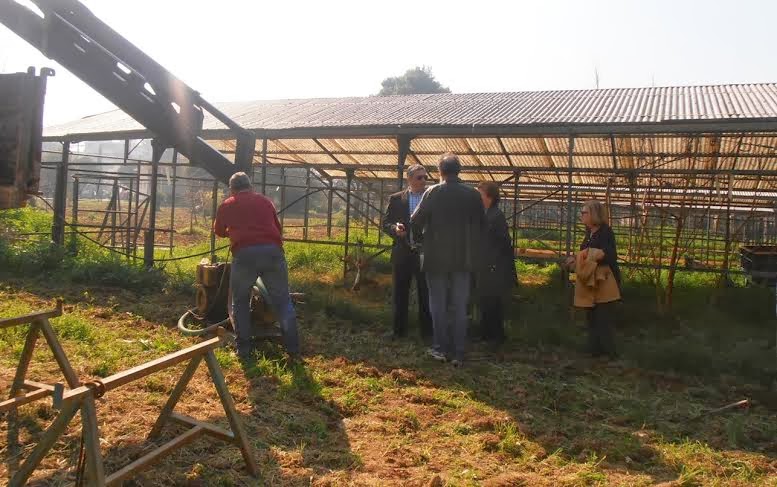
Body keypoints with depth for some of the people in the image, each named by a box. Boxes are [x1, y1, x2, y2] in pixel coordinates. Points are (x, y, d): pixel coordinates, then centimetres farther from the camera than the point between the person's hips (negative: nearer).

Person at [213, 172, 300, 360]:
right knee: (282, 301, 11)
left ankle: (244, 349, 16)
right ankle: (293, 348, 10)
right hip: (272, 251, 1)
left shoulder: (227, 205, 19)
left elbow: (219, 230, 35)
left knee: (240, 302, 17)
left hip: (244, 253, -1)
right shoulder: (265, 200, 23)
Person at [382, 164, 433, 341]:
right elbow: (385, 223, 6)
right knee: (400, 293, 10)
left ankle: (427, 331, 14)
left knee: (426, 294, 3)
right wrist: (395, 228, -14)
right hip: (402, 253, 1)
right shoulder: (396, 199, 5)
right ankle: (399, 329, 21)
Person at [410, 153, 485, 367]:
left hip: (436, 257, -2)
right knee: (459, 307, 8)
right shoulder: (473, 194, -2)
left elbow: (415, 222, -8)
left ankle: (441, 348, 14)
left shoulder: (433, 192, -9)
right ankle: (458, 353, 10)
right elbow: (480, 226, 3)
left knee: (438, 305, 10)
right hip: (463, 259, 2)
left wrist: (424, 231, 13)